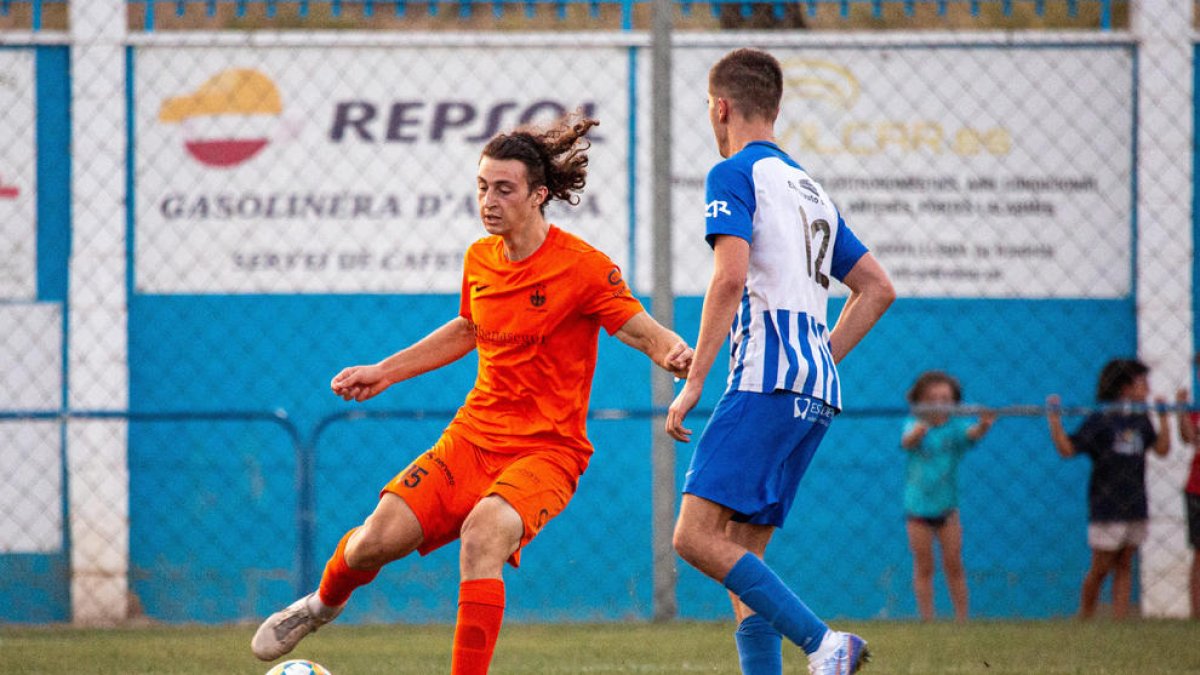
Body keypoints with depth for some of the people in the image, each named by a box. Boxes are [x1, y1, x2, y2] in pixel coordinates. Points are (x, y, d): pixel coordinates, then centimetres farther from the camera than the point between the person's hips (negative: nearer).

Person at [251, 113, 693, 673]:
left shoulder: (581, 267, -13)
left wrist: (675, 354, -38)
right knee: (377, 540, -8)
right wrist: (384, 372, 26)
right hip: (473, 435, 5)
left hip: (546, 448, -5)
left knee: (483, 533, -34)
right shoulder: (480, 258, 6)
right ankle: (324, 603, 27)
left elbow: (645, 332, -14)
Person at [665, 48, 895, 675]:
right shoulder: (811, 189, 24)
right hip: (817, 392, 9)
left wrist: (693, 380, -13)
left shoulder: (735, 174, -1)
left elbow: (730, 277, -16)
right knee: (740, 556, 9)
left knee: (696, 536, -15)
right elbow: (877, 288, 26)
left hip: (766, 381, -9)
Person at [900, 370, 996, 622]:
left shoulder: (955, 426, -4)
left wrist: (983, 426, -48)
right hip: (918, 505, -1)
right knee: (923, 567, 3)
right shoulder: (915, 425, -7)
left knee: (954, 565, 2)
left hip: (947, 505, 1)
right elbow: (907, 441, -27)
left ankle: (962, 619, 8)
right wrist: (922, 427, -50)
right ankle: (927, 621, 8)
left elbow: (971, 434, -24)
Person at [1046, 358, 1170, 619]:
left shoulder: (1141, 421, 9)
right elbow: (1067, 449, -13)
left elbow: (1161, 449, 9)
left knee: (1125, 565, 7)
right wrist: (1054, 419, -21)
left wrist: (1163, 418, 14)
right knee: (1101, 567, -1)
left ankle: (1120, 618, 8)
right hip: (1107, 507, -6)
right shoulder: (1099, 420, -9)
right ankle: (1084, 617, 14)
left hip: (1135, 507, 6)